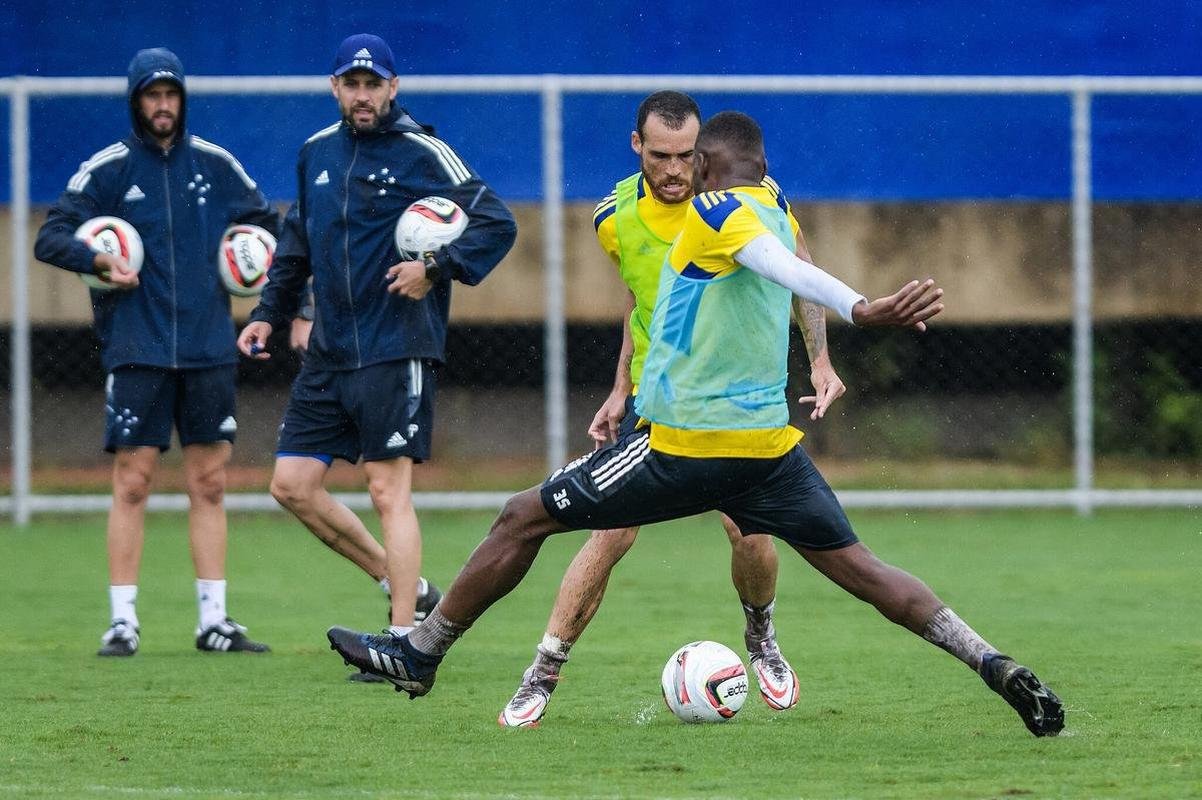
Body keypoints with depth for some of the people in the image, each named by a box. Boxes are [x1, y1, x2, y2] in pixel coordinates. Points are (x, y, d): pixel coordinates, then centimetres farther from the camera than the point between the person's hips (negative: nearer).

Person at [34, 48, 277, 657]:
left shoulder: (215, 165, 9)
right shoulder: (107, 170, 0)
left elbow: (267, 225, 22)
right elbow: (50, 238, -2)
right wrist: (99, 260, -18)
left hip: (209, 349, 3)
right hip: (137, 350, -3)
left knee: (209, 485, 4)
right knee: (132, 482, -5)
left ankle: (214, 620, 8)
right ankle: (123, 621, -1)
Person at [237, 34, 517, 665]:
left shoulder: (423, 154, -6)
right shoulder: (316, 153, 12)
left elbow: (497, 225, -9)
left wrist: (437, 268, -20)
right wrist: (269, 313, 18)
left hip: (396, 350, -7)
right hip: (328, 352, 7)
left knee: (389, 491, -10)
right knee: (292, 485, 4)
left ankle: (403, 638, -6)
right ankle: (406, 587, 17)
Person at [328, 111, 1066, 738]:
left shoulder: (715, 209, -11)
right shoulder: (775, 216, 11)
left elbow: (785, 268, -28)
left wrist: (859, 310, -41)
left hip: (684, 446, -6)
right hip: (771, 446, 6)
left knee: (523, 519, 9)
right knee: (859, 567, 5)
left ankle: (419, 655, 19)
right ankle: (997, 667, -10)